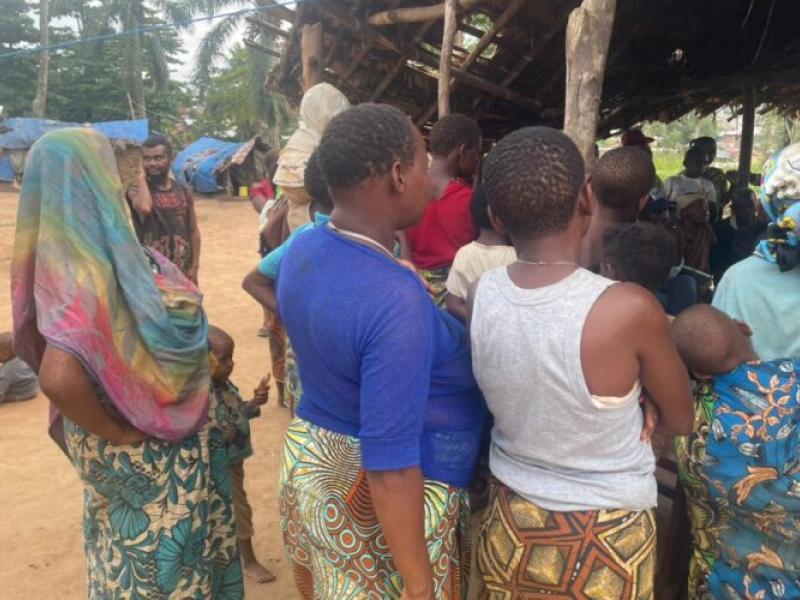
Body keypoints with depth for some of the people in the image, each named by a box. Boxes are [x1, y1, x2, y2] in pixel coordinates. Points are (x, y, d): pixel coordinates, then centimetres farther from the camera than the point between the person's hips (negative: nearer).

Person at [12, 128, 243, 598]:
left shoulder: (68, 257, -2)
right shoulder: (88, 271, -31)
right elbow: (59, 377, -43)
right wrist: (116, 433, -25)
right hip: (147, 452, -8)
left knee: (136, 548, 28)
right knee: (160, 555, 14)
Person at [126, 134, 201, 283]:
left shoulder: (183, 191, 5)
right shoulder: (136, 191, -6)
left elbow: (193, 231, 8)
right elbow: (144, 207, -31)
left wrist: (194, 267, 0)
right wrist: (142, 177, -14)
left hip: (182, 269, 4)